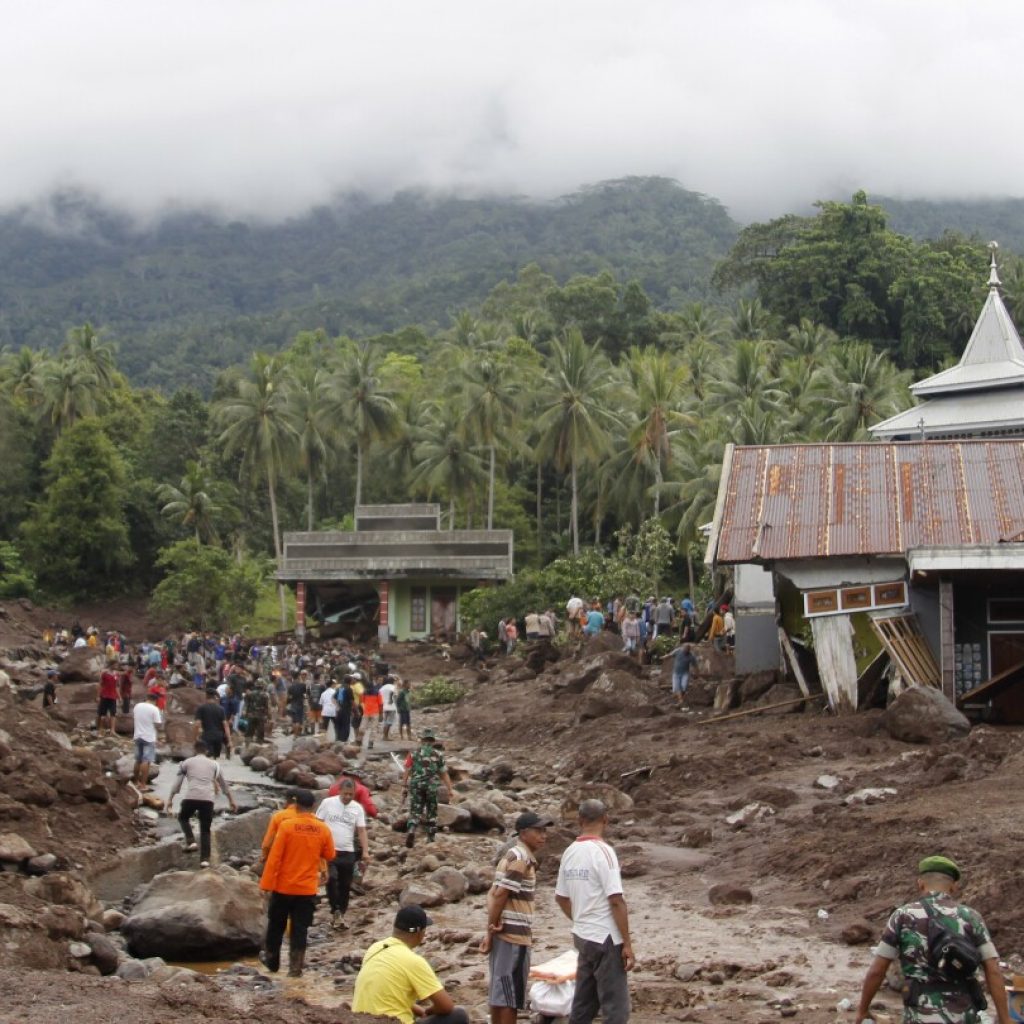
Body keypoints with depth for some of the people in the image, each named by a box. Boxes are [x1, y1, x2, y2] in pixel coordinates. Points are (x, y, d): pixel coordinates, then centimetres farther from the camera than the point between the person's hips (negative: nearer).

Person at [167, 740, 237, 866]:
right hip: (208, 799, 1)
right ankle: (204, 859, 1)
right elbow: (224, 784, 28)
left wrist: (170, 800, 14)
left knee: (183, 818, 27)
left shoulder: (186, 763, 17)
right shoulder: (214, 764, 21)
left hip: (190, 797, -1)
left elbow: (177, 783, 12)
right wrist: (231, 801, 37)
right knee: (205, 830, 11)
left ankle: (190, 842, 6)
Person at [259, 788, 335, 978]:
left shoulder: (286, 826, -13)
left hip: (283, 887, -1)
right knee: (300, 930, 6)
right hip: (308, 889, 1)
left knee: (276, 926, 17)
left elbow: (274, 857, -12)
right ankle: (295, 969, 3)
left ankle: (272, 962, 30)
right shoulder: (323, 829, -4)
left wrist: (267, 884, -7)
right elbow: (330, 856, 8)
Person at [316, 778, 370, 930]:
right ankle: (335, 911, -10)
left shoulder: (357, 808, 3)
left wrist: (365, 852, -6)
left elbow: (361, 831, 3)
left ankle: (341, 915, 19)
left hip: (348, 852, 3)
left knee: (345, 885, 7)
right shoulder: (328, 803, -4)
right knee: (331, 878, -21)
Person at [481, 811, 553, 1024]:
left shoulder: (512, 855, 16)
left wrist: (490, 929, 1)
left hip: (504, 933, 10)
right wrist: (492, 929, -11)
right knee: (510, 992, -4)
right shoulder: (522, 858, -15)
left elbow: (493, 894, 11)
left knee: (500, 990, 13)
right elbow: (500, 895, -20)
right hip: (514, 934, -9)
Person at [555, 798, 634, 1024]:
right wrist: (627, 944, -15)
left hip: (582, 936, 7)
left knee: (583, 1005, 15)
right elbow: (616, 901, -19)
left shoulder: (569, 852, 6)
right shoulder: (603, 851, -16)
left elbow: (561, 898, 15)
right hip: (606, 938, -7)